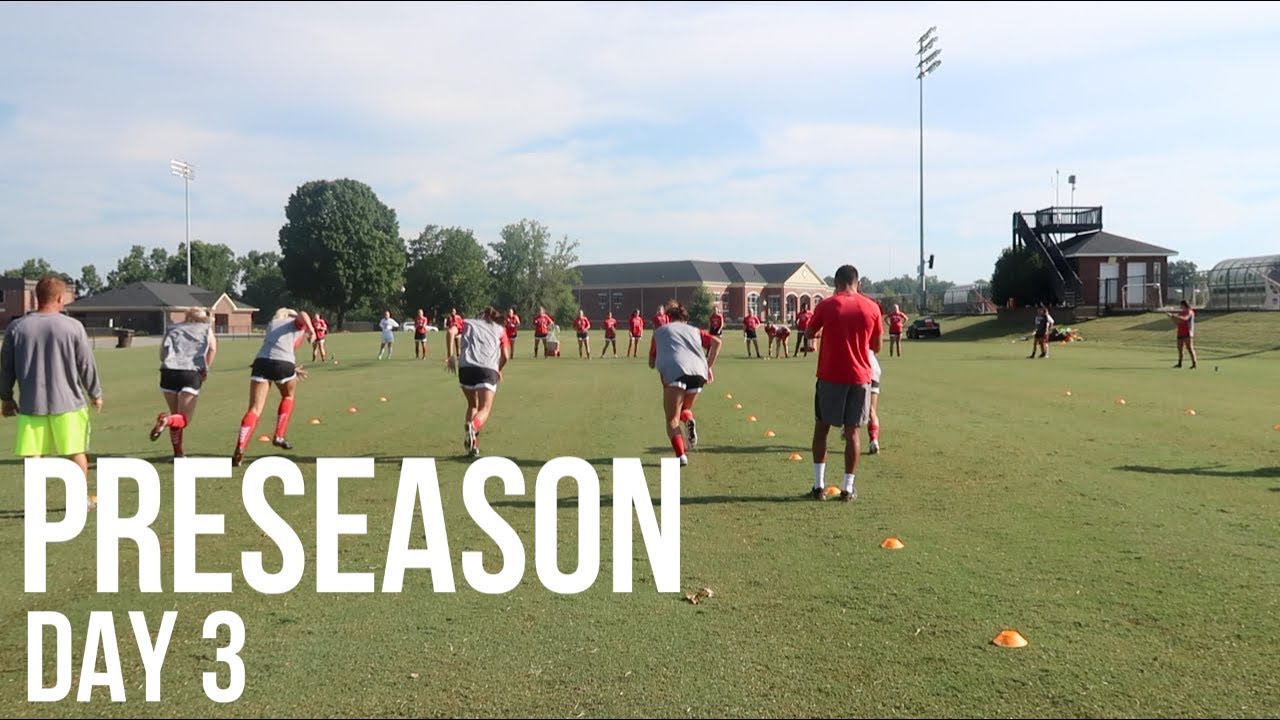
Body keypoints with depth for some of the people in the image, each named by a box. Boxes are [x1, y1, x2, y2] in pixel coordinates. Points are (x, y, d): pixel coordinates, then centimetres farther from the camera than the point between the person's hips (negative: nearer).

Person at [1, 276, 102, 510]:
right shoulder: (73, 326, -7)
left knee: (34, 455, 6)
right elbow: (87, 365, -2)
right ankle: (82, 499, 20)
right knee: (77, 451, 12)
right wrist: (95, 394, 12)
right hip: (68, 403, -1)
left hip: (31, 404, 2)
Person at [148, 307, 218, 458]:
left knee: (176, 415, 17)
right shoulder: (206, 328, 21)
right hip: (192, 372, -3)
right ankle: (166, 420, -31)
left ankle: (178, 453, 14)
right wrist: (206, 369, 8)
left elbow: (162, 351, 12)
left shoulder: (174, 329, 27)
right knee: (184, 419, 0)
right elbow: (212, 348, 3)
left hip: (169, 371, 3)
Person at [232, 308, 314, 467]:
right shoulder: (298, 323, 20)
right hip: (283, 364, -3)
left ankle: (240, 450, -20)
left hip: (261, 362, 3)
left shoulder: (272, 323, 35)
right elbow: (302, 315, -4)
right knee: (288, 396, 28)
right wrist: (311, 329, -22)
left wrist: (293, 369, 47)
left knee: (255, 409, -2)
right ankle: (279, 436, 22)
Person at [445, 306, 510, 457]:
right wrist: (499, 370, 33)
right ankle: (473, 428, -40)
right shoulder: (500, 329, 26)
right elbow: (505, 356, 15)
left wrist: (450, 355, 9)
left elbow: (451, 331, 5)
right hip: (489, 370, -2)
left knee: (472, 405, 22)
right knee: (484, 410, -5)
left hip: (466, 367, 2)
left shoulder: (467, 324, 26)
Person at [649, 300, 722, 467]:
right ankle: (689, 420, -7)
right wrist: (709, 367, 17)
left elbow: (652, 363, 29)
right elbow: (716, 342, 14)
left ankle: (681, 455, -18)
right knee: (684, 409, 27)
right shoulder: (694, 330, 31)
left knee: (672, 419, 3)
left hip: (675, 371, -3)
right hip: (698, 373, 3)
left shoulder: (659, 331, 27)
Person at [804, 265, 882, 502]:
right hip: (860, 377, 1)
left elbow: (809, 334, 8)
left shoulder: (826, 305, -5)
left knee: (821, 427, 10)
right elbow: (876, 347, 8)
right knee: (853, 431, 7)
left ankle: (819, 485, 7)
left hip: (830, 376, -1)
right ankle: (848, 488, 7)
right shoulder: (871, 307, 1)